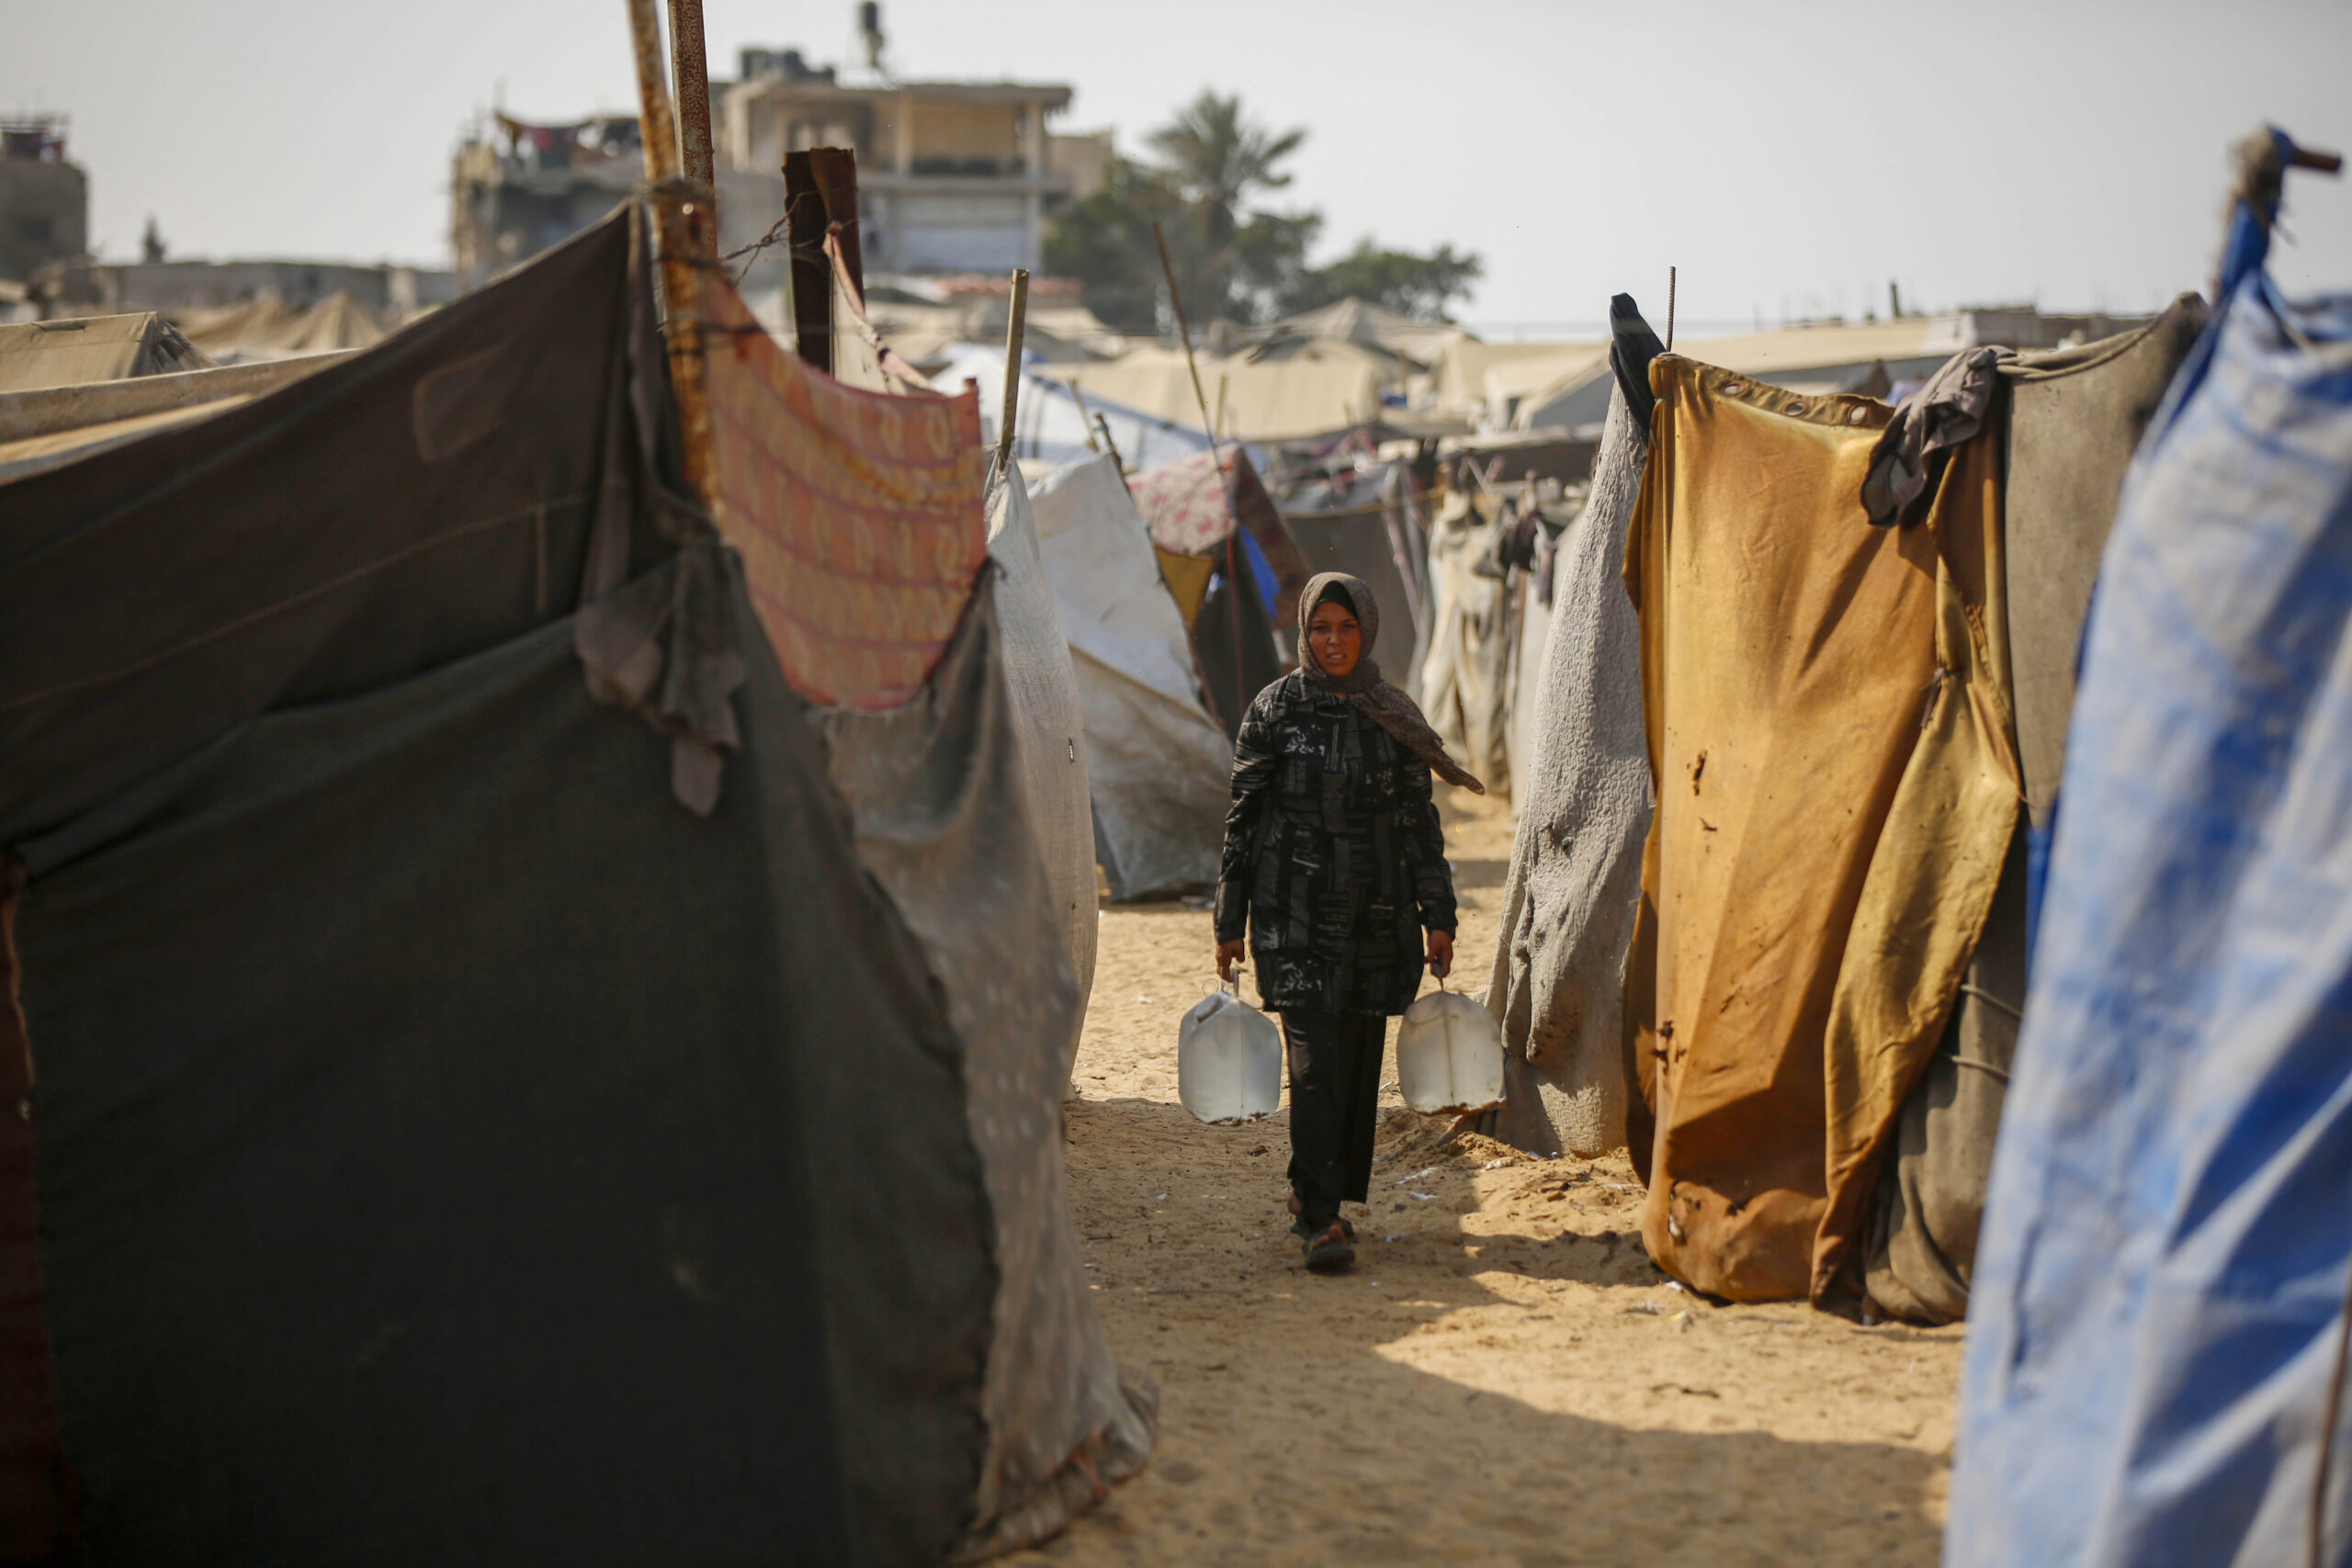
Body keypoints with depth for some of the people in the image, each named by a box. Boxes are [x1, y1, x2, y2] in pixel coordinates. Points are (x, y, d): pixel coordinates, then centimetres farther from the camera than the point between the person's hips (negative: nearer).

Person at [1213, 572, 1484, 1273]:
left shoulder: (1392, 714, 8)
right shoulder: (1275, 710, 0)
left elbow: (1419, 820, 12)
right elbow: (1243, 819, 2)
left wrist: (1437, 916, 7)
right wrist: (1230, 924, 1)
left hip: (1379, 913, 3)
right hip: (1297, 913, -3)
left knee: (1360, 1058, 5)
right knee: (1315, 1056, -12)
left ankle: (1330, 1199, 19)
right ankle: (1319, 1214, -8)